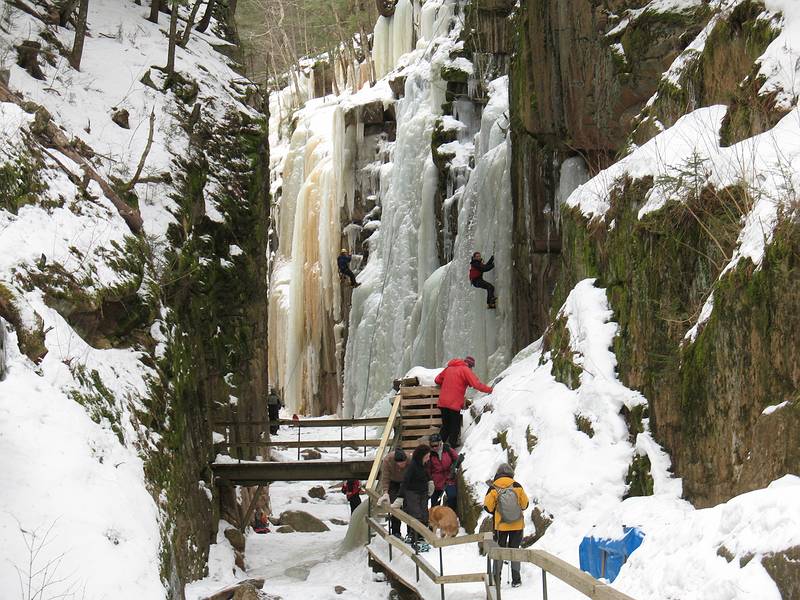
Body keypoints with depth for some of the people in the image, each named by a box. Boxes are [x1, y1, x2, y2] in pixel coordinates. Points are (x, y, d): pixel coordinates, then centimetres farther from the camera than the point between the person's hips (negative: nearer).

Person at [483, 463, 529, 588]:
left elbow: (488, 507, -7)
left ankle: (496, 580, 13)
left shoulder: (493, 488, -11)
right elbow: (525, 504, 0)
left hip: (500, 525, -1)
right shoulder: (517, 486, -8)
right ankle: (516, 580, 12)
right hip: (517, 525, 1)